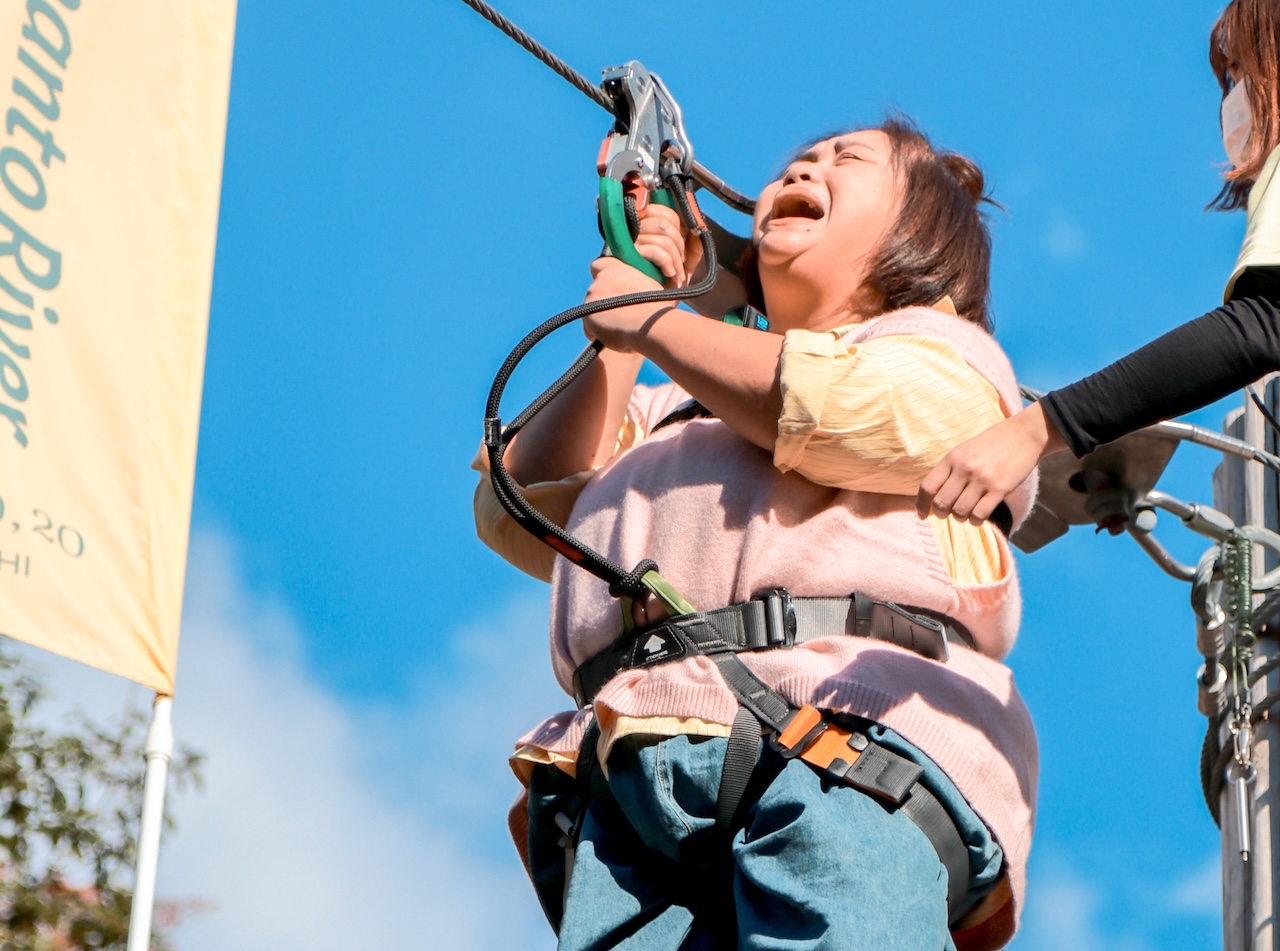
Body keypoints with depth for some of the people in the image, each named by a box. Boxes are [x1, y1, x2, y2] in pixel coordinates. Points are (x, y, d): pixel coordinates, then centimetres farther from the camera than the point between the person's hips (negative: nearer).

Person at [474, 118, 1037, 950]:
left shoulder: (945, 355, 23)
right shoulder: (677, 411, 39)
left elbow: (839, 408, -1)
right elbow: (519, 515, 26)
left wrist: (647, 319, 11)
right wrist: (616, 341, 25)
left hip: (861, 749, -4)